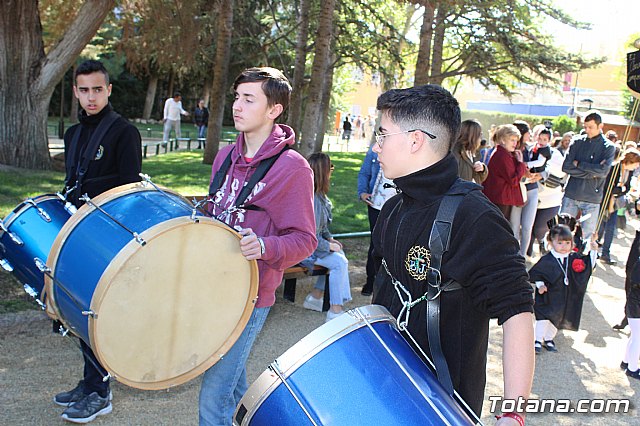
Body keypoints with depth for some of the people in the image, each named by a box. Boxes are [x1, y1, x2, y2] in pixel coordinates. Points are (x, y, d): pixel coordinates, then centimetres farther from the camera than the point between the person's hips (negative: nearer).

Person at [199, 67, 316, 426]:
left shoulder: (292, 168, -15)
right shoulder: (227, 156, 7)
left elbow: (304, 241, -16)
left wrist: (263, 247, -33)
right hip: (212, 286, 7)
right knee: (233, 385, 22)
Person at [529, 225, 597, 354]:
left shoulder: (574, 258, -2)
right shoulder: (546, 260, -14)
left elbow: (589, 264, 9)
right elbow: (535, 273, -6)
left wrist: (593, 250, -2)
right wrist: (540, 285, -15)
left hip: (565, 298, 4)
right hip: (548, 296, -4)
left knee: (557, 319, 14)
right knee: (543, 318, -7)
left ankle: (549, 339, 33)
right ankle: (538, 341, 6)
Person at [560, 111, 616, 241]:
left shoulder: (608, 147, 0)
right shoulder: (578, 142, 5)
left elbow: (603, 171, -16)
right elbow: (566, 167, -6)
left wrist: (579, 164, -9)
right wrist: (592, 172, -12)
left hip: (592, 198, -2)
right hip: (571, 195, 2)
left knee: (587, 235, 3)